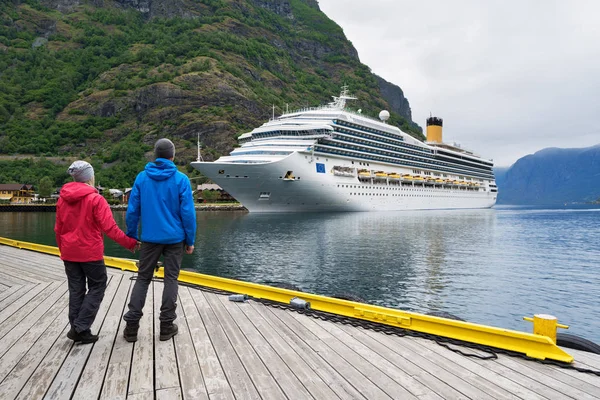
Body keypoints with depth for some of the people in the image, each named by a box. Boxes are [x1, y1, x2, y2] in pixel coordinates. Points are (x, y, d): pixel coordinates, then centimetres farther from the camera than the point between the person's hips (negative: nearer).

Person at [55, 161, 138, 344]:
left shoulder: (62, 198, 5)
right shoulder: (95, 199, -14)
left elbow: (58, 228, 13)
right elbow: (109, 228, -19)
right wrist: (129, 242, -12)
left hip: (69, 253, 6)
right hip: (90, 252, -6)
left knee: (76, 290, 12)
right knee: (97, 288, 6)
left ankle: (77, 329, 16)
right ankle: (80, 328, 0)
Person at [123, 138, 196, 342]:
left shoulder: (142, 177, 0)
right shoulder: (181, 179, -7)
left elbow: (132, 210, 1)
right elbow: (188, 212, -9)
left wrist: (131, 235, 12)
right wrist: (190, 240, -1)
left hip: (150, 238, 2)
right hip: (175, 238, -2)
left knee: (143, 278, 11)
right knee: (171, 279, 7)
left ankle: (131, 325, 9)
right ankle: (166, 325, 11)